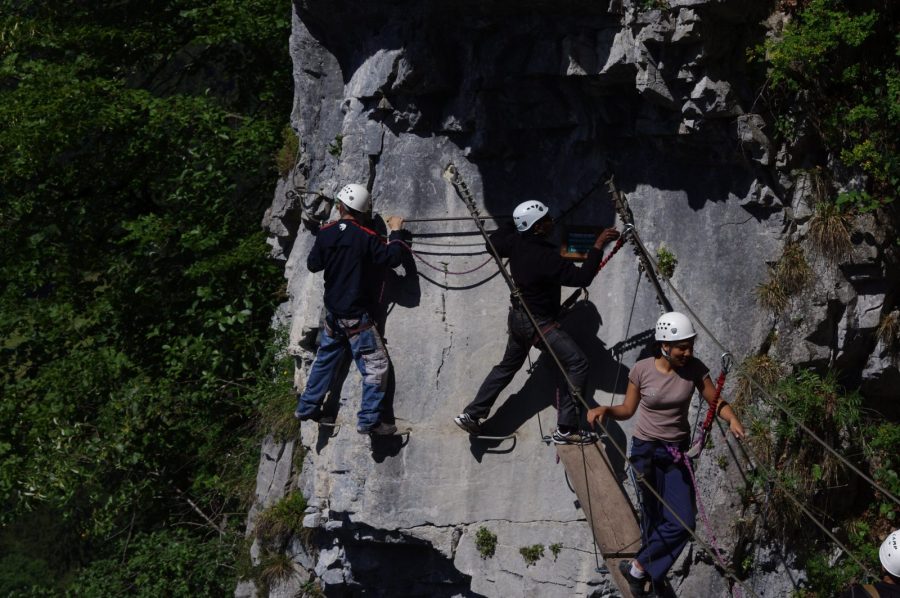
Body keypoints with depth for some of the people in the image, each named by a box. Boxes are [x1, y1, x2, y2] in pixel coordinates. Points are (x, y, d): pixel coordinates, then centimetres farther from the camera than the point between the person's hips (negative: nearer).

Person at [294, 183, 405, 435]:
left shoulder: (325, 233, -1)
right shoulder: (365, 237, -16)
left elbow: (313, 264, 9)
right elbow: (392, 258, -14)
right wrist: (395, 232, -3)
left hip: (332, 312, 6)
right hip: (356, 316, -6)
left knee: (325, 359, 22)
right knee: (376, 365, -1)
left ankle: (307, 407, 28)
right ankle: (369, 419, -7)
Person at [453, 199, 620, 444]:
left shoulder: (515, 242, -6)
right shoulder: (546, 257, -29)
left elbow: (494, 242, 16)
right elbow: (582, 277, -30)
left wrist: (513, 225, 19)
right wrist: (598, 246, -28)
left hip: (518, 317, 9)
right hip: (539, 323, -8)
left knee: (507, 366, 25)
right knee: (577, 363, -7)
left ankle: (470, 415, 28)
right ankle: (565, 430, -8)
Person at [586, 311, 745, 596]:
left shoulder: (694, 369, -8)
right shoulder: (642, 370, -13)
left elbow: (716, 403, -4)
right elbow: (627, 409, -2)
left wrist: (732, 419, -25)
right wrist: (605, 409, -22)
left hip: (678, 452, 3)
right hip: (646, 449, -3)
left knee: (684, 521, -5)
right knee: (656, 518, 0)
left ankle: (639, 568, 10)